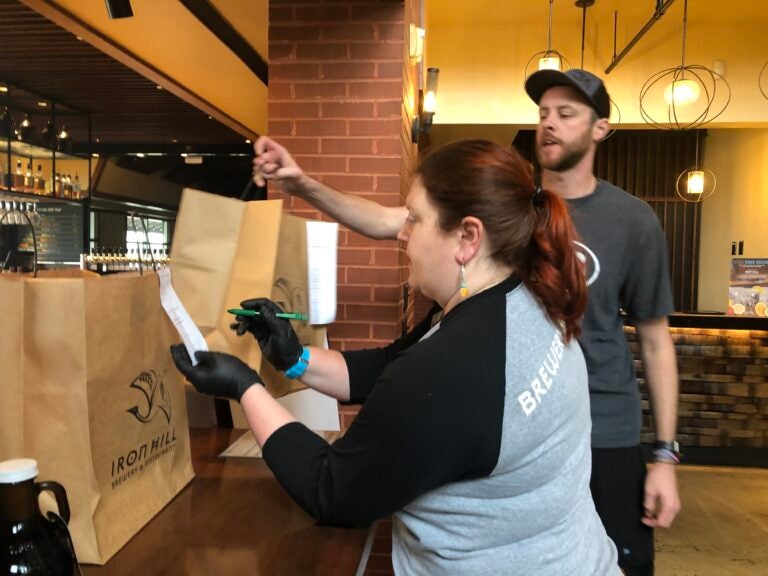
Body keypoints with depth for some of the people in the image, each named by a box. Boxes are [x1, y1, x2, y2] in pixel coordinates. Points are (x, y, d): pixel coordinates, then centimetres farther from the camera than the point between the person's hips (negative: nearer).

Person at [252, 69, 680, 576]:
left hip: (602, 431, -1)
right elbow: (387, 221, -11)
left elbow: (655, 340, -1)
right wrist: (305, 186, -26)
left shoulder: (633, 220, -5)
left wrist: (666, 456, -4)